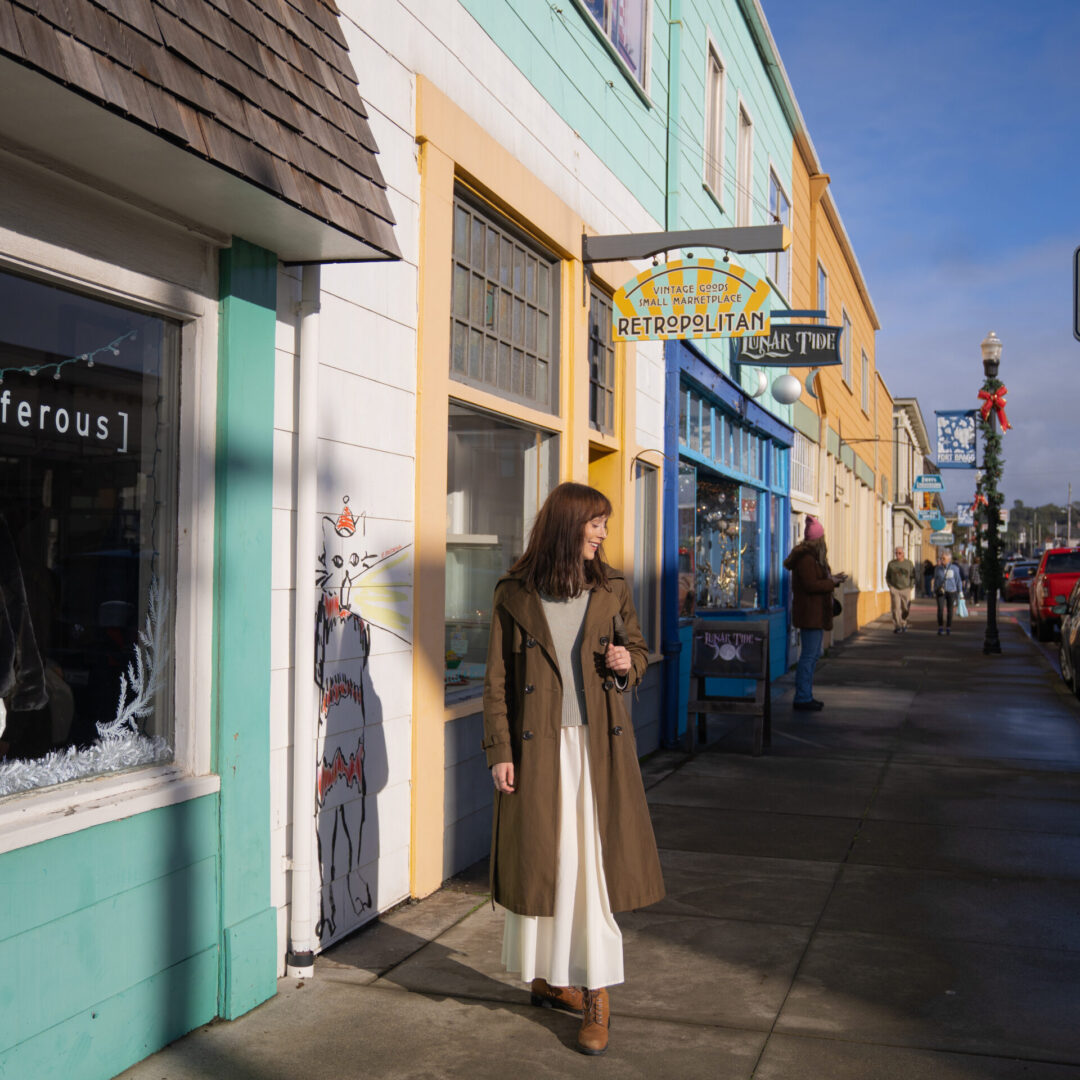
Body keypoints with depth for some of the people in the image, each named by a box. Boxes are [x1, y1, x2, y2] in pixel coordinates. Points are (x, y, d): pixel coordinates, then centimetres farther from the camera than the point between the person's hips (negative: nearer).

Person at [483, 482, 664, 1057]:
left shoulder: (612, 589, 5)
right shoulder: (514, 594, -3)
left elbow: (638, 649, 17)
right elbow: (497, 680, -1)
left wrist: (626, 664, -7)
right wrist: (499, 751, -6)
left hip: (598, 745, 2)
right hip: (538, 748, -1)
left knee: (596, 864, 1)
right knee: (541, 861, 8)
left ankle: (595, 995, 9)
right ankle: (545, 977, 29)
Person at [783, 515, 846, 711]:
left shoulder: (812, 557, 17)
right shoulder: (806, 558, -17)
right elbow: (811, 585, -23)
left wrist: (832, 578, 9)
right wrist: (832, 582, -11)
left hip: (815, 614, 11)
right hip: (810, 613, -11)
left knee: (813, 654, 15)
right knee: (808, 655, -9)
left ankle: (805, 696, 20)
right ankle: (802, 699, -5)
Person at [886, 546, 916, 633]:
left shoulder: (909, 563, 0)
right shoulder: (891, 564, 1)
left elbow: (913, 577, 4)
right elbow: (887, 577, 10)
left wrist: (910, 588, -5)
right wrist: (890, 587, -1)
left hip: (906, 590, 1)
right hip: (895, 590, -1)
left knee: (906, 609, 4)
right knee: (896, 608, -13)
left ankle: (903, 622, 32)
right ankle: (897, 627, -13)